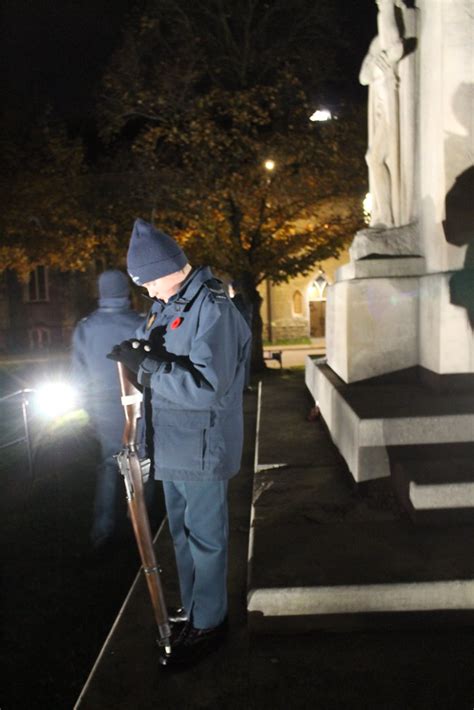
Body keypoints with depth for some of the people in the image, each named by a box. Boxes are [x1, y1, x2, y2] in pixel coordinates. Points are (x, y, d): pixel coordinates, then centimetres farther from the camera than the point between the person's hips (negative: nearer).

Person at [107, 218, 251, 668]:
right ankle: (192, 609, 39)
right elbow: (163, 367, 14)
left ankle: (207, 623, 24)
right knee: (182, 533, 21)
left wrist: (148, 364, -27)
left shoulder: (212, 309, -20)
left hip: (201, 446, -9)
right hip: (173, 444, 9)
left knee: (204, 536, 6)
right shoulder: (166, 306, 8)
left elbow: (207, 387, -27)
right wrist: (139, 356, -7)